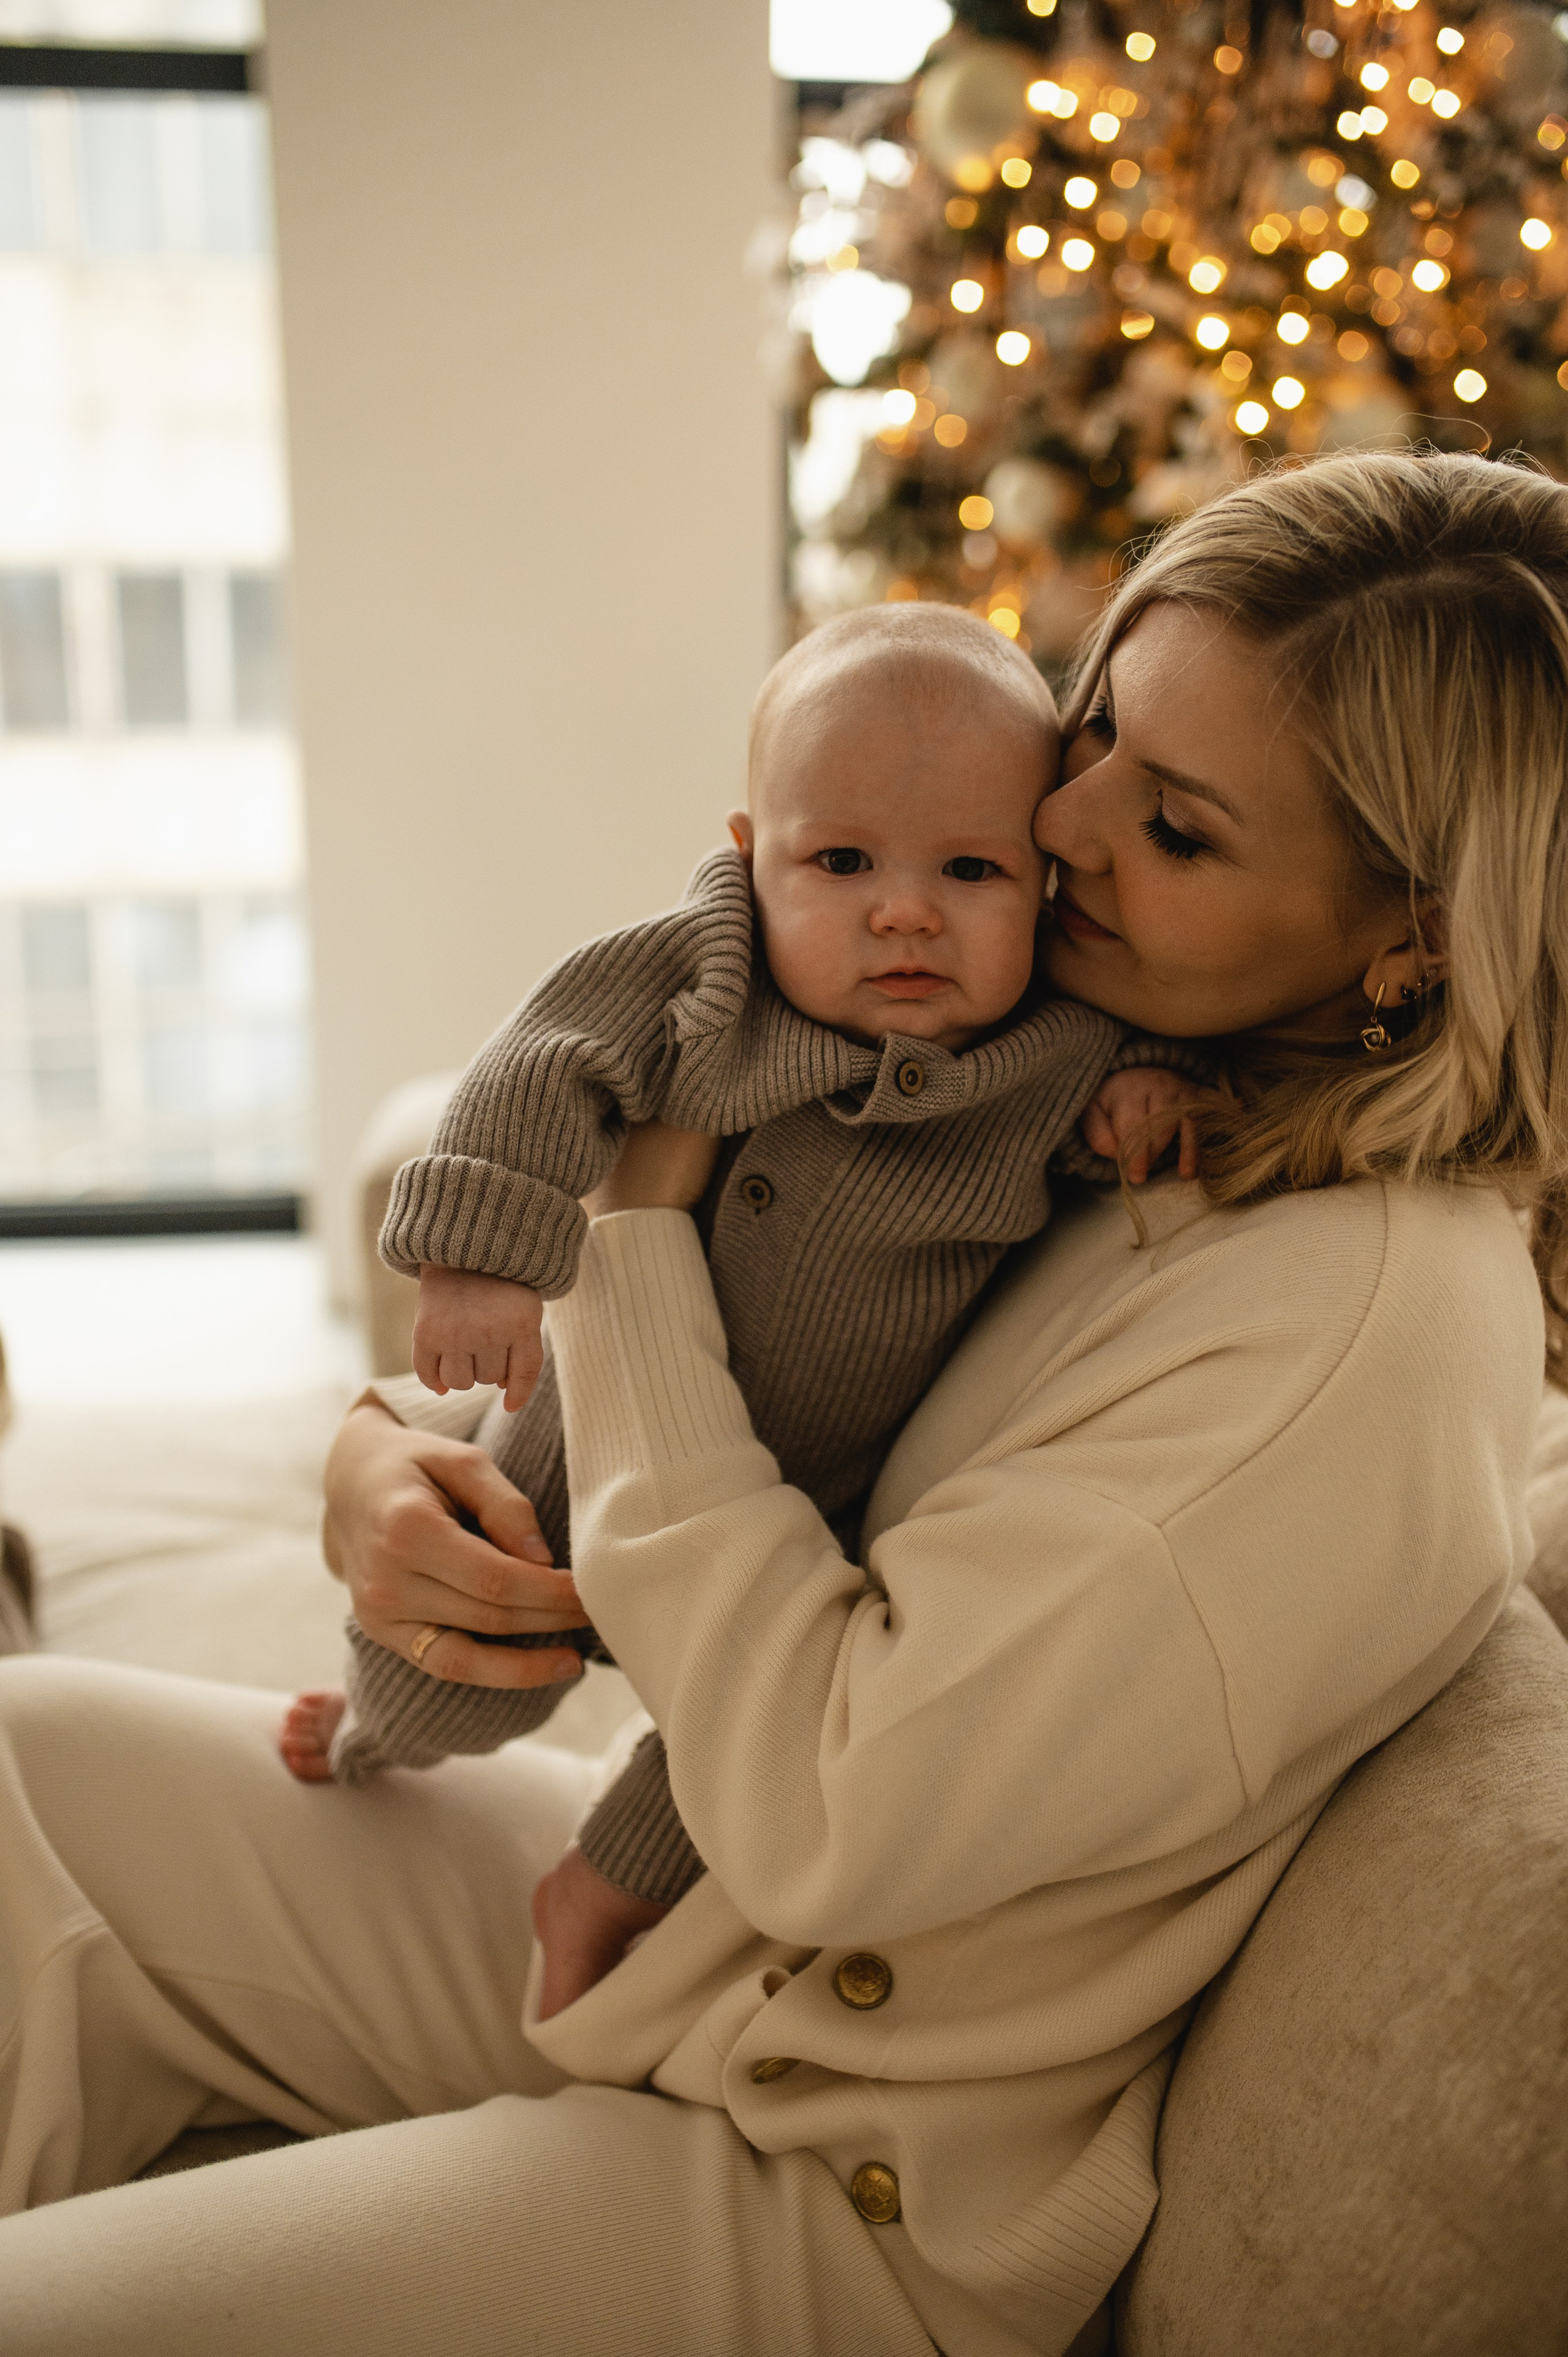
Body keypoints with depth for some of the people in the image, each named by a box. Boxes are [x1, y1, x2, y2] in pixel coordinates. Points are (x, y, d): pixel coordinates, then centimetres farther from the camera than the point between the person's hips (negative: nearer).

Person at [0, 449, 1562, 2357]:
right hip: (661, 1910, 8)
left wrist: (640, 1212, -22)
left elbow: (819, 1814, -28)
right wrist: (393, 1451, -13)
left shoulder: (1376, 1326, -28)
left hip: (852, 2195, -7)